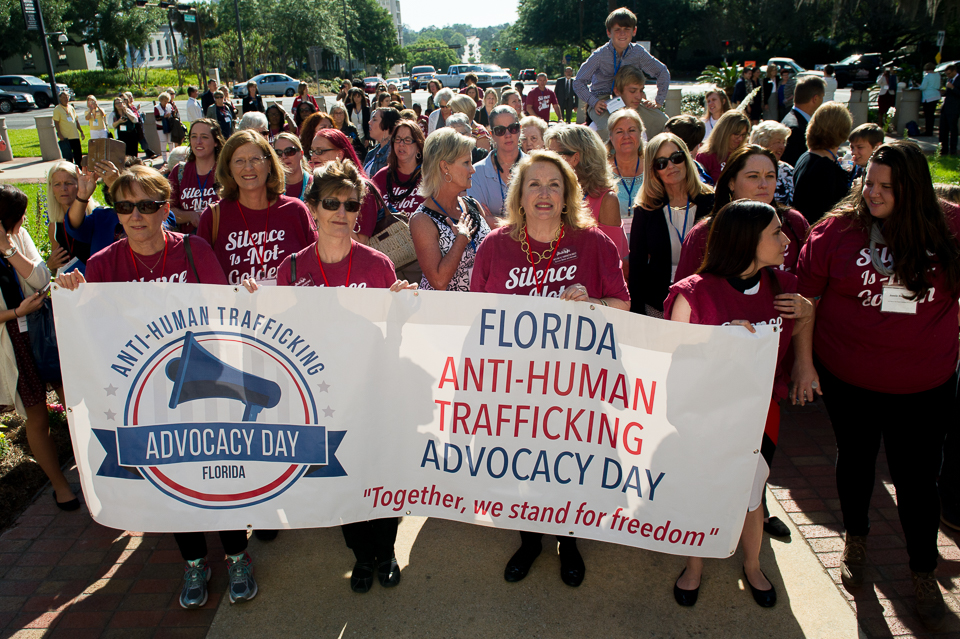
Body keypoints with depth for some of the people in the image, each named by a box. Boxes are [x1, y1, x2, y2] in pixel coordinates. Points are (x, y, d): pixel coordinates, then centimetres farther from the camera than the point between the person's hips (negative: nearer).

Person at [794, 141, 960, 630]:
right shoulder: (837, 228, -9)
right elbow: (804, 296, -6)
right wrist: (803, 360, -8)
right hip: (848, 380, 0)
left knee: (918, 477, 10)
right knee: (855, 459, 19)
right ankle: (855, 540, 44)